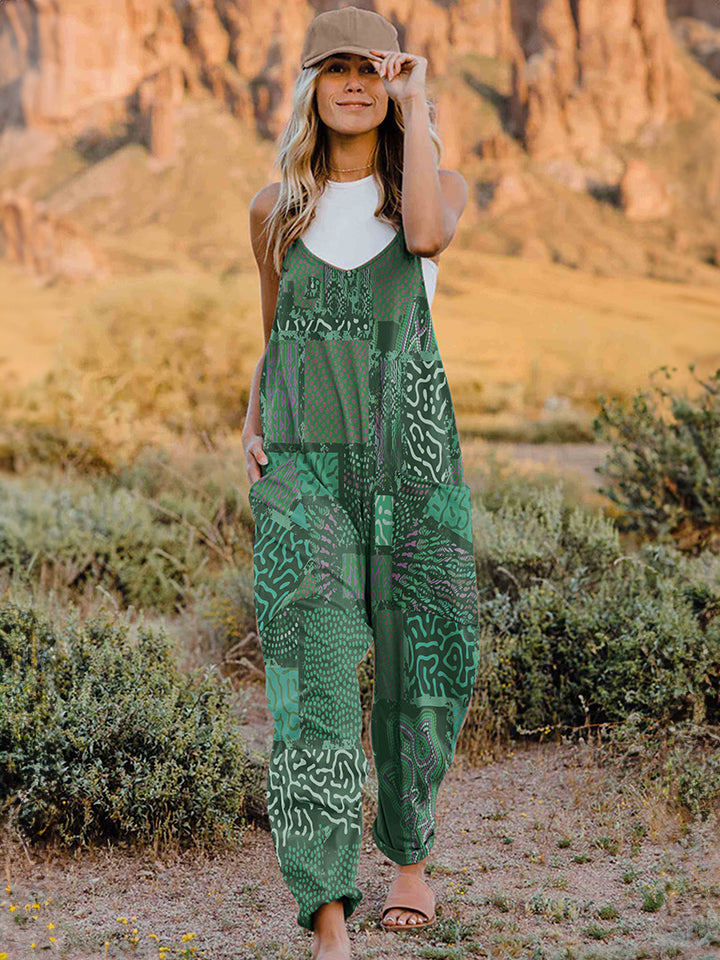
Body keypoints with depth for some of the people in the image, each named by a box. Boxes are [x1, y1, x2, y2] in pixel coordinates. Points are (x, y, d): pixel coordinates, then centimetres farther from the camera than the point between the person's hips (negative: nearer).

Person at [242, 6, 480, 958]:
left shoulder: (439, 183, 5)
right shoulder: (276, 209, 12)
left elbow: (427, 235, -20)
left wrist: (416, 102, -10)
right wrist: (253, 427, 6)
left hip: (414, 458, 0)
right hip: (304, 464, 0)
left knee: (417, 666, 8)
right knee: (314, 671, -14)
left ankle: (411, 856, 34)